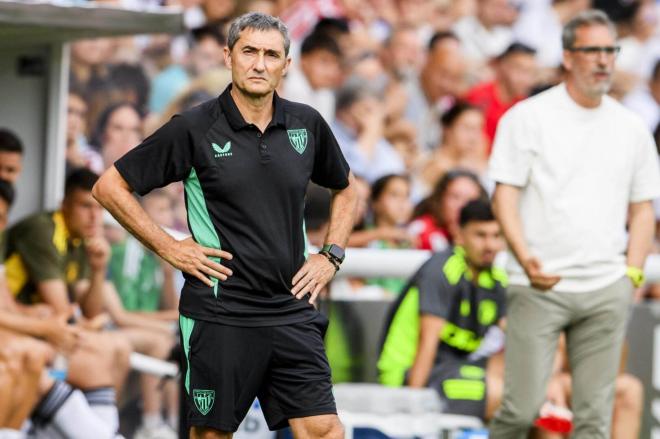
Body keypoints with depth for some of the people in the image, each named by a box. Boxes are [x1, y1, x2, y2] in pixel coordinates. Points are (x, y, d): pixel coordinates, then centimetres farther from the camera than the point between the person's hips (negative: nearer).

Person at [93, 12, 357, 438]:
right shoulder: (194, 129, -5)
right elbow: (110, 186, 0)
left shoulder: (307, 124, 6)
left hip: (291, 312, 3)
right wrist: (168, 247, -4)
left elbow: (345, 189, 26)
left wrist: (331, 255, 12)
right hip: (219, 317, -3)